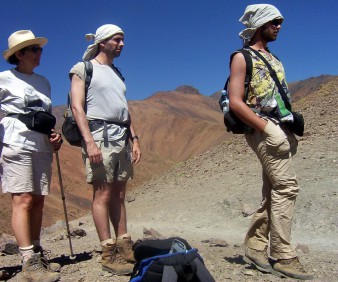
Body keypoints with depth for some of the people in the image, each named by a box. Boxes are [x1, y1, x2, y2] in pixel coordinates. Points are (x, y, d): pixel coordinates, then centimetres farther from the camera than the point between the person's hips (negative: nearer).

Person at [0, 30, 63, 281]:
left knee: (38, 201, 5)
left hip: (42, 146, 6)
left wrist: (54, 135, 6)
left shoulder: (44, 82, 18)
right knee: (23, 200, -11)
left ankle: (37, 254, 12)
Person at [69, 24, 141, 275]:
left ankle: (124, 247, 9)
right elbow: (77, 107, -8)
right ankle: (109, 254, -5)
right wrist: (89, 141, -18)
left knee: (119, 194, 6)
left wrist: (135, 139, 13)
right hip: (99, 134, -7)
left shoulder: (117, 73, 22)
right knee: (103, 193, -7)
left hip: (122, 137, 7)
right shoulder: (83, 68, 2)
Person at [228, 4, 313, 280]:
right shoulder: (242, 58, -1)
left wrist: (289, 131, 11)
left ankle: (255, 248, 18)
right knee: (286, 186, -15)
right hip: (263, 130, -8)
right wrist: (268, 129, -18)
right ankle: (283, 257, -9)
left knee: (273, 192, 8)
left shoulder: (274, 59, 23)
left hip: (280, 130, 8)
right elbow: (235, 102, -12)